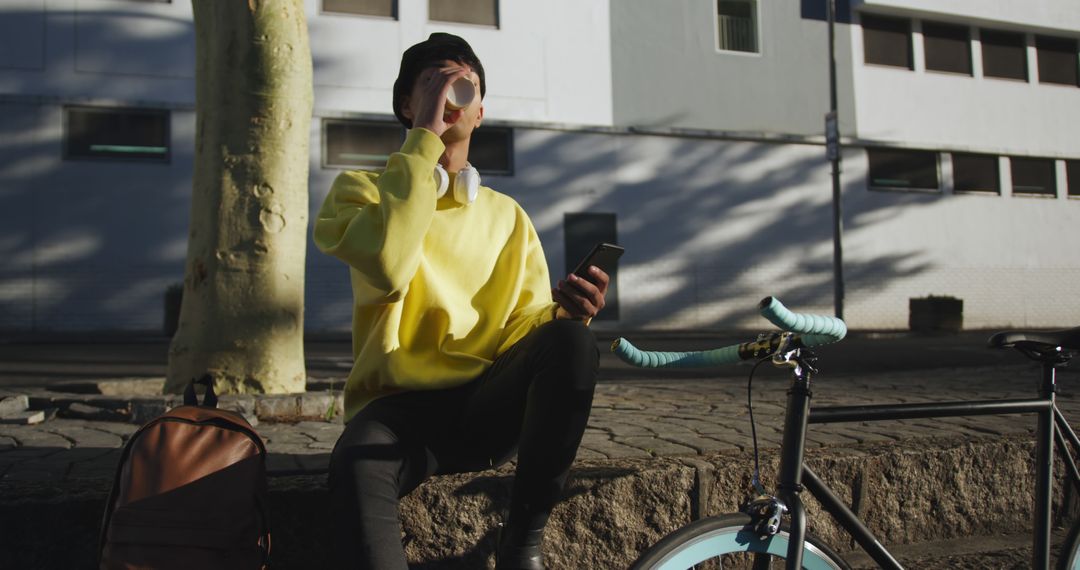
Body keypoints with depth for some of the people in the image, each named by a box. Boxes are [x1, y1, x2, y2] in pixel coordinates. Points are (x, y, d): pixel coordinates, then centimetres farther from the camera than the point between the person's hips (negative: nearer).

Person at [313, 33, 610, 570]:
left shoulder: (507, 215, 16)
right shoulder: (362, 188, 6)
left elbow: (525, 327, 7)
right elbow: (387, 265, -18)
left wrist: (561, 312, -16)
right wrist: (425, 140, -15)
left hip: (488, 407, 3)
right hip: (400, 406, -3)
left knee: (571, 342, -28)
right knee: (356, 466, -38)